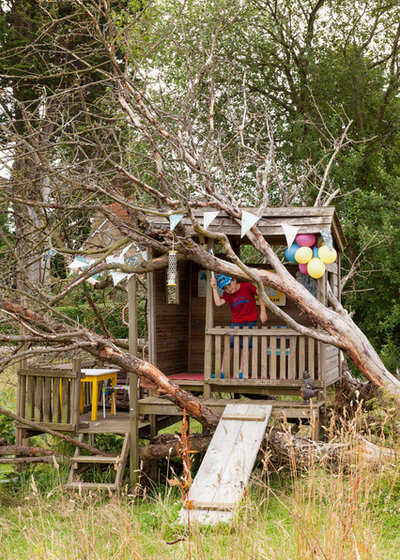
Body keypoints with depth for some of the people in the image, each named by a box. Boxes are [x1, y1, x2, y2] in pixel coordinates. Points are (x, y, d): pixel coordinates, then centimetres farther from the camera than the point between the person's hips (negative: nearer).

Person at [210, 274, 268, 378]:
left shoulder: (247, 286, -9)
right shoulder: (227, 294, -1)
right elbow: (218, 303, -18)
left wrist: (263, 312, -7)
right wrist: (214, 288, -17)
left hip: (250, 322, -3)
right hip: (235, 323, 3)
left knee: (245, 347, -2)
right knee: (228, 345, -3)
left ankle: (241, 372, 6)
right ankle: (222, 371, 1)